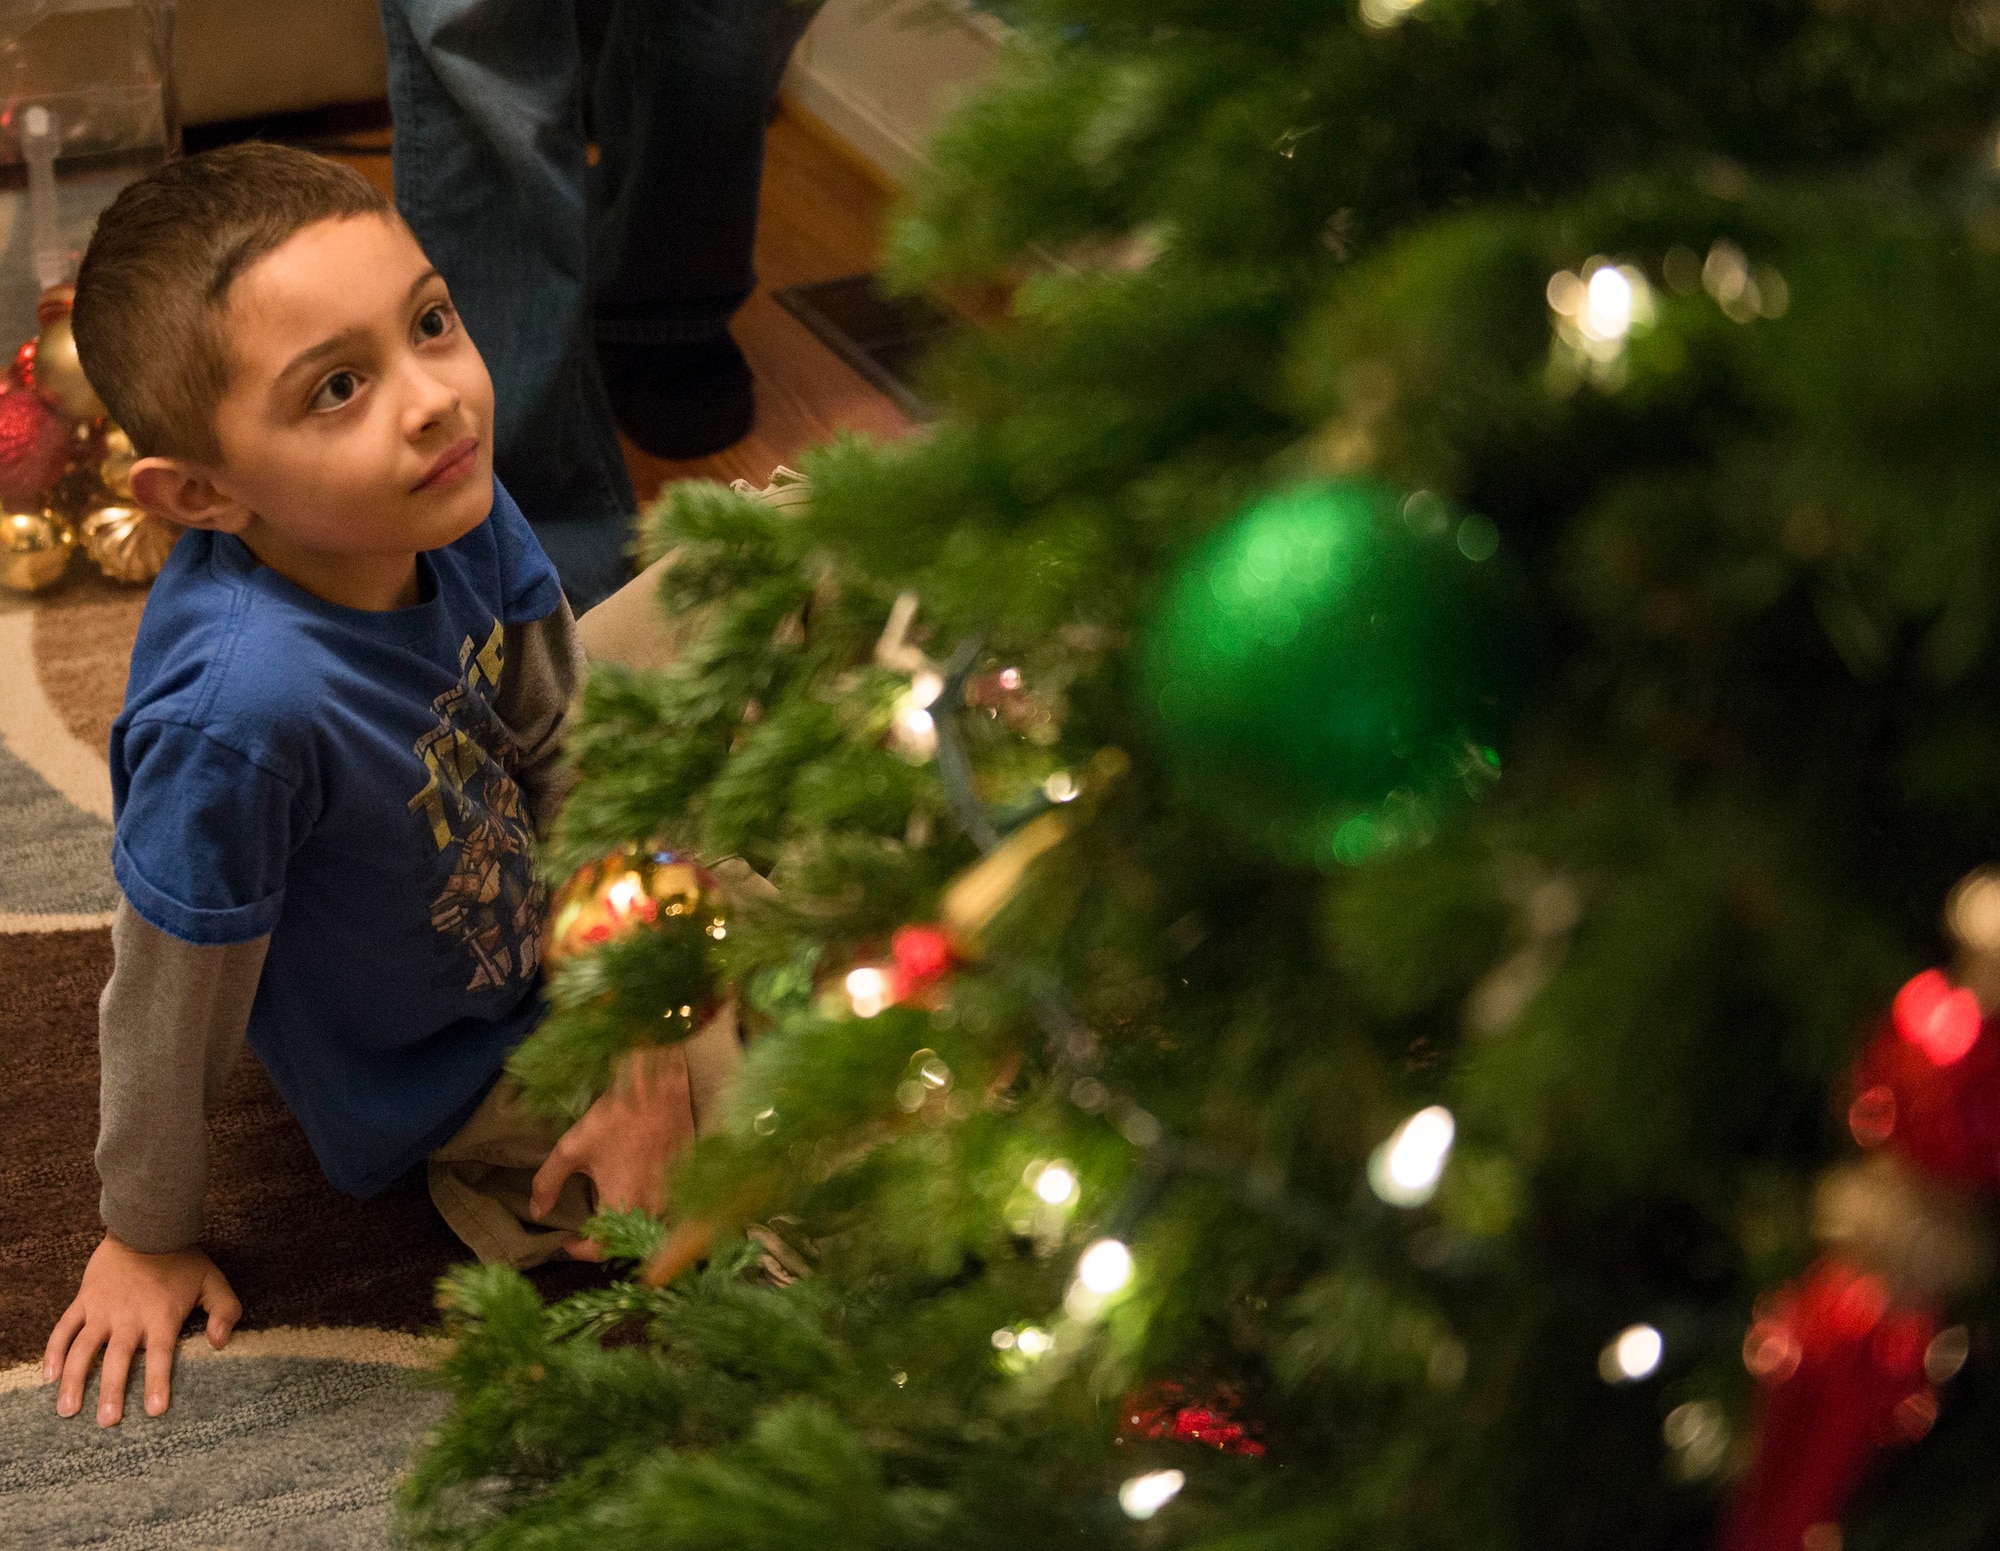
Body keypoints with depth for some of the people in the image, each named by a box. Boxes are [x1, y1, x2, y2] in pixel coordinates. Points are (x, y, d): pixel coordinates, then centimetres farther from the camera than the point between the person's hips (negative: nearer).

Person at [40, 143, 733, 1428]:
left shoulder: (460, 506, -22)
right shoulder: (239, 707, -41)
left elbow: (569, 756, -8)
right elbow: (167, 1006, -25)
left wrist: (642, 1040, -13)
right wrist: (147, 1239, -8)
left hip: (549, 928, 6)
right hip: (443, 1073, -6)